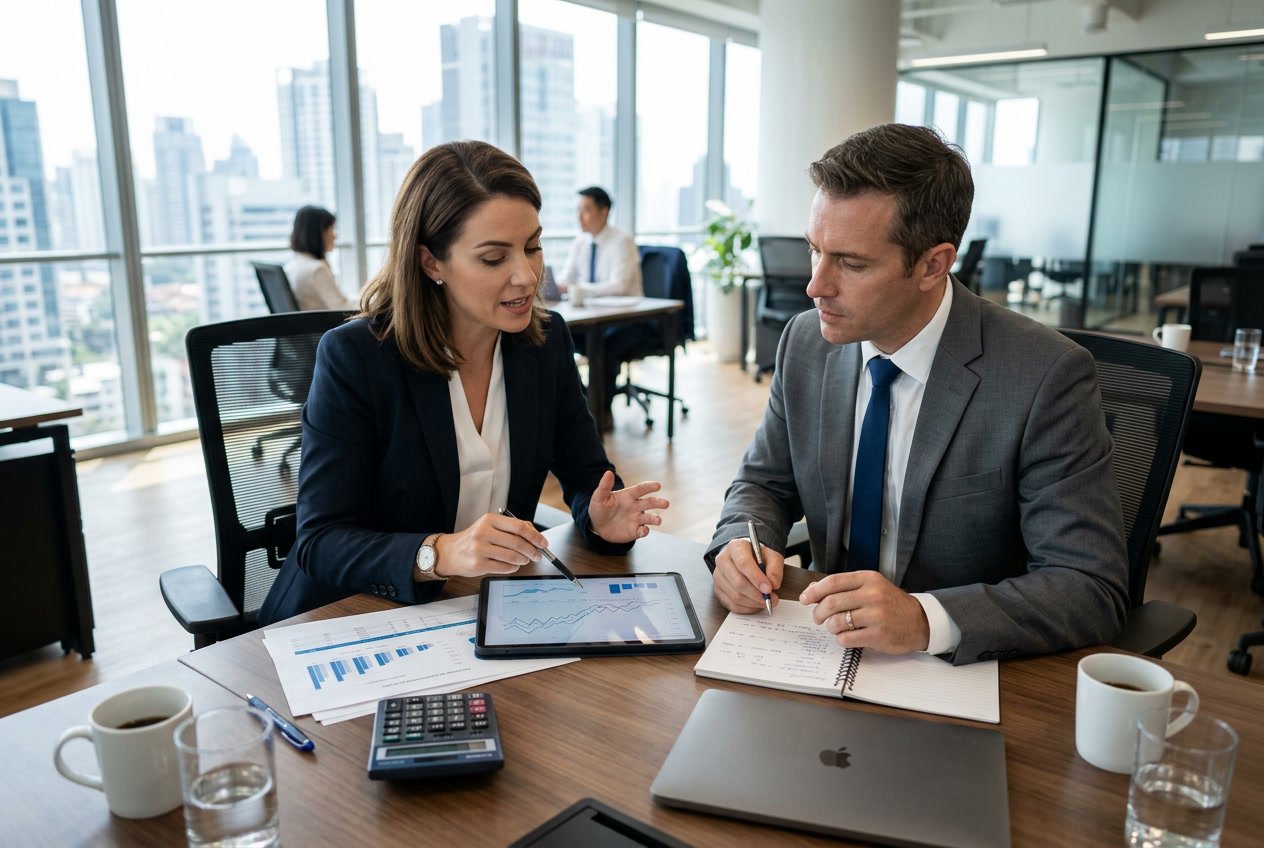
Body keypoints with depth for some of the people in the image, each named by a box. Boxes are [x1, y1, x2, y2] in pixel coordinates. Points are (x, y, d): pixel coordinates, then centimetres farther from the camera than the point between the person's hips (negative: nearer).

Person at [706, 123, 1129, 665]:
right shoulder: (805, 343, -4)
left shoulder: (1046, 377, -19)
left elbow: (1093, 590, -20)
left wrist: (924, 620, -34)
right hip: (830, 646, 3)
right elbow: (764, 483, 7)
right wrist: (740, 545, -15)